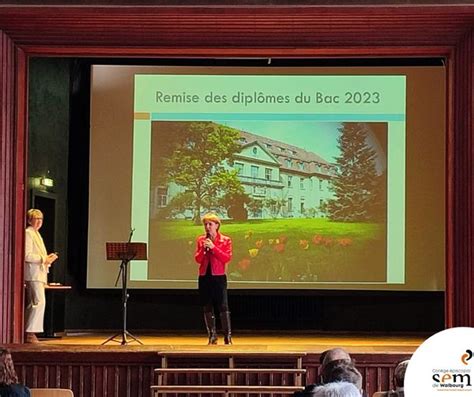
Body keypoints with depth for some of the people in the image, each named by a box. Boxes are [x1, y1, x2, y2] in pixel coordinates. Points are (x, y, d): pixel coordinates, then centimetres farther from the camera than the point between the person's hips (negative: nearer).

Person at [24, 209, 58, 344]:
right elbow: (27, 255, -17)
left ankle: (29, 332, 11)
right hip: (33, 273, -10)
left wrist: (48, 258, 9)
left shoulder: (36, 234, 22)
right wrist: (44, 259, -17)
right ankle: (29, 332, -15)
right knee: (39, 302, -16)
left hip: (39, 273, 10)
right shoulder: (28, 233, -8)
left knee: (33, 304, 9)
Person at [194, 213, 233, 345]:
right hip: (204, 276, 4)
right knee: (207, 308, 6)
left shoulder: (225, 240, 1)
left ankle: (228, 336, -6)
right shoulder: (200, 240, 9)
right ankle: (212, 336, 13)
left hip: (219, 277, -3)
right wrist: (203, 249, -13)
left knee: (223, 307, -9)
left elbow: (227, 258, -10)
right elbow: (197, 259, 4)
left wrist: (213, 247, -16)